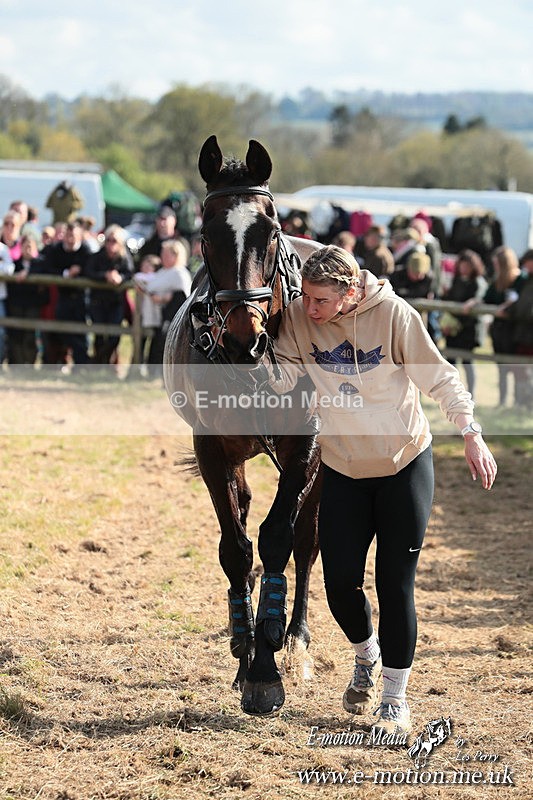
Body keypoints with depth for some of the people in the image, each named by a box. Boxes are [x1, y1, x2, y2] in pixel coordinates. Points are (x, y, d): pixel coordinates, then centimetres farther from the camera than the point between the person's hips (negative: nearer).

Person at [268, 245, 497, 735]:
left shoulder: (394, 315, -18)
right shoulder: (299, 318, -9)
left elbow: (439, 377, -12)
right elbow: (282, 378, -13)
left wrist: (472, 434, -18)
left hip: (405, 464, -3)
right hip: (343, 469, 3)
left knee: (396, 584, -3)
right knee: (340, 584, 0)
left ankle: (395, 697, 12)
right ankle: (366, 656, 33)